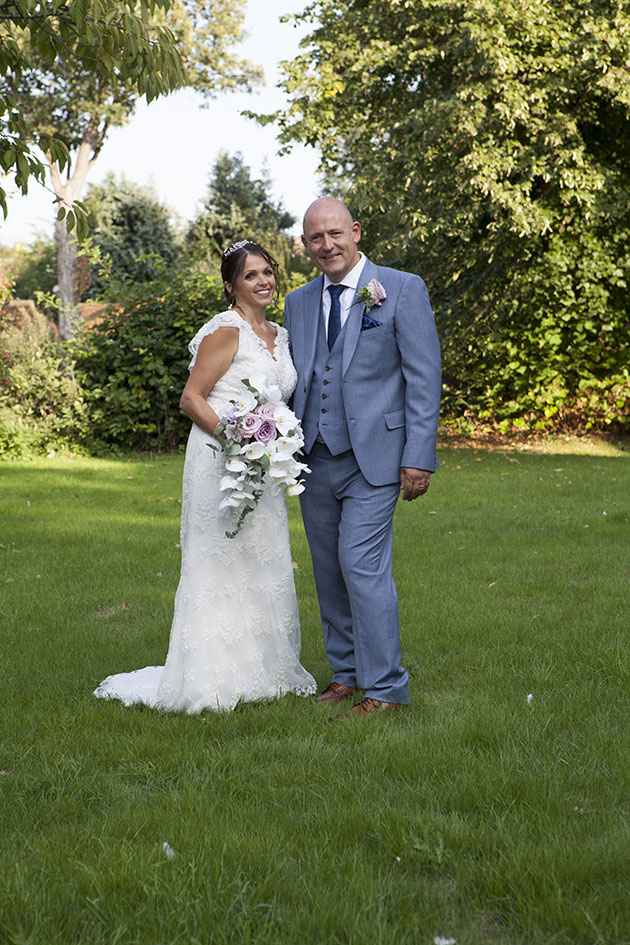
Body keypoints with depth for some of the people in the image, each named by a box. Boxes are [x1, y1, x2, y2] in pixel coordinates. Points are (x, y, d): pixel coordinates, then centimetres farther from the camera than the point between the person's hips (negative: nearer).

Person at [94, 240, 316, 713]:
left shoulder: (280, 335, 14)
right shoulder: (226, 331, -10)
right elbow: (191, 398, -13)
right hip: (221, 460, -8)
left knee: (263, 565, 12)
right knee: (221, 562, -6)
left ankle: (262, 671, 23)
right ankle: (213, 681, 1)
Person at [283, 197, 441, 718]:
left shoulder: (403, 289, -3)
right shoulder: (298, 303, 13)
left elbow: (424, 378, -6)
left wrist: (419, 457, -12)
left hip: (373, 456, -6)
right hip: (314, 458, 6)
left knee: (363, 565, -11)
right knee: (329, 572, 10)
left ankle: (384, 688, -1)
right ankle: (347, 673, 24)